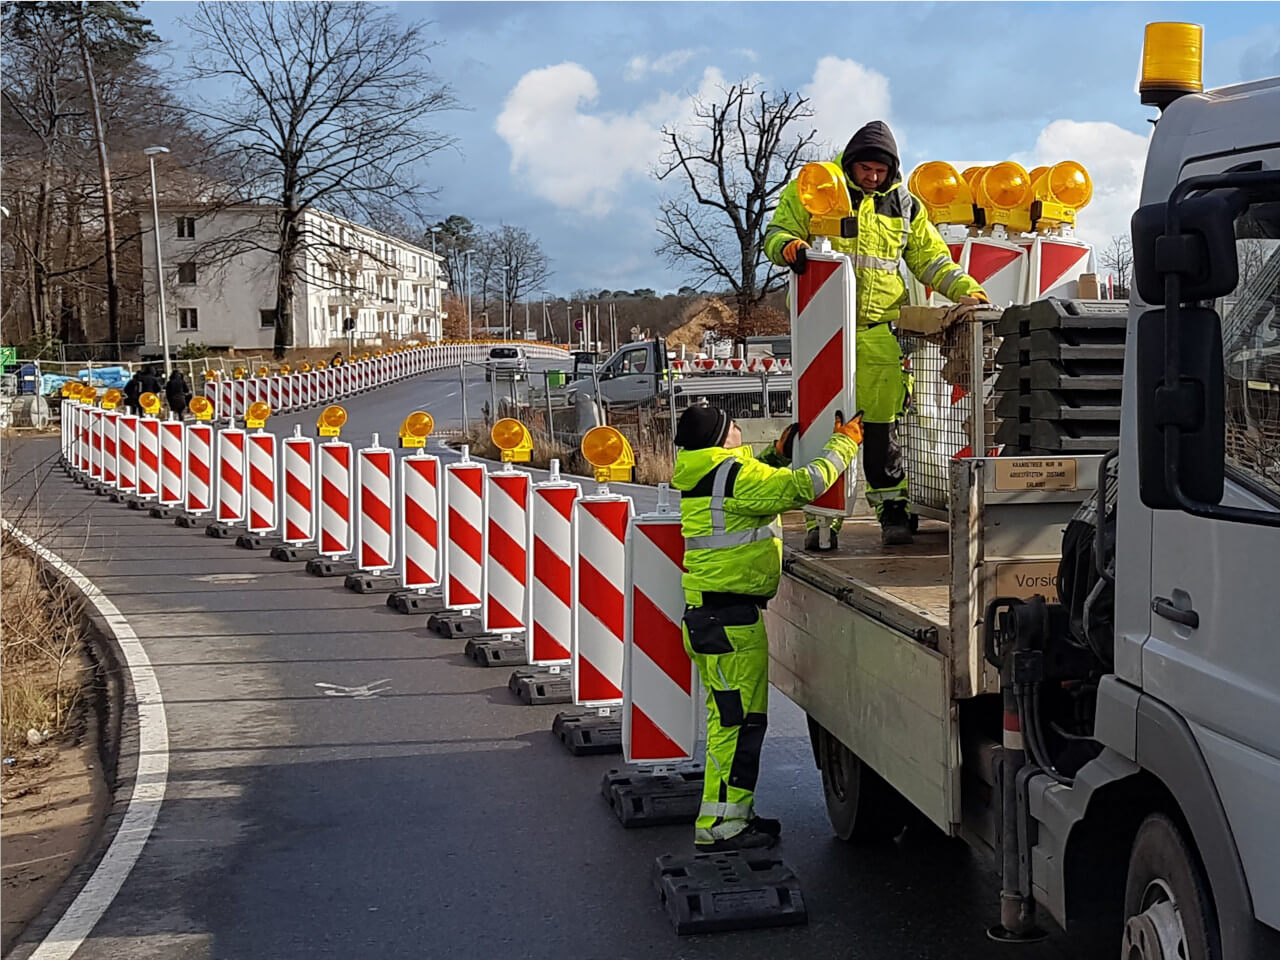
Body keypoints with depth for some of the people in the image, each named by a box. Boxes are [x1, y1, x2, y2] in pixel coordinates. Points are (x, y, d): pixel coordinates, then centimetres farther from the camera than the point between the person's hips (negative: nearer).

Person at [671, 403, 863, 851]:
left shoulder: (702, 476, 14)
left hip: (706, 614, 10)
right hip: (731, 618, -10)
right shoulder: (733, 472, -16)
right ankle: (719, 825, -4)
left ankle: (733, 812, 24)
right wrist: (844, 443, -5)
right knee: (740, 719, -6)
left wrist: (777, 456, 21)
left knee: (729, 717, 16)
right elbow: (803, 486, -18)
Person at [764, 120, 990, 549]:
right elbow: (776, 232, 6)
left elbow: (931, 259, 19)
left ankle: (892, 507, 12)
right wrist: (789, 247, -18)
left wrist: (966, 289, 6)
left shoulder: (904, 207, 13)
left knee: (882, 423, 1)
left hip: (877, 332, 2)